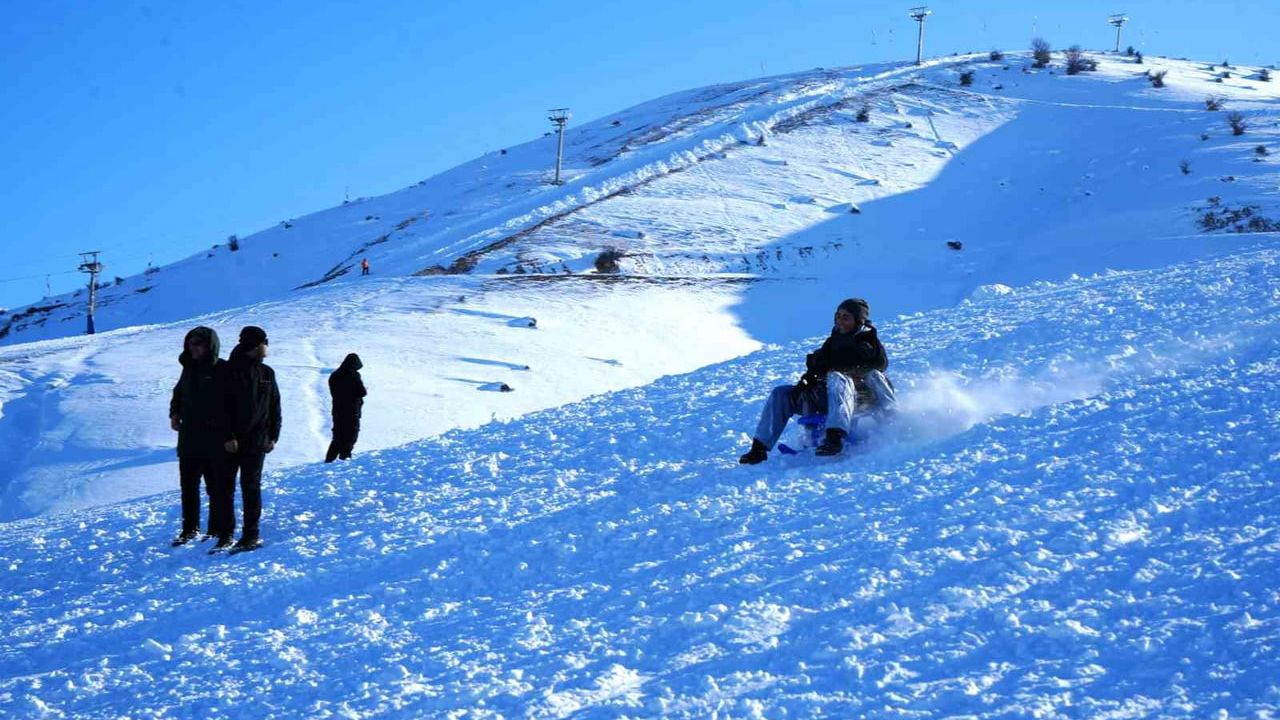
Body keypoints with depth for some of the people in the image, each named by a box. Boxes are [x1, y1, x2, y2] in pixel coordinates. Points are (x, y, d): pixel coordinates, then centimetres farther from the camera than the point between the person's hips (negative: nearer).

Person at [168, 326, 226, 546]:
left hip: (215, 442, -7)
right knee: (188, 486, 12)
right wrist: (174, 413, 10)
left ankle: (217, 530, 10)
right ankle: (190, 528, 23)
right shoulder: (190, 369, 12)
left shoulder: (222, 371, -9)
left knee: (216, 486, 2)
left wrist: (221, 422, -20)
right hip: (189, 439, 7)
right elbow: (179, 393, 26)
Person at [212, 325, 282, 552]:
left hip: (256, 442, 2)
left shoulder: (266, 373, 8)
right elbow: (222, 407, -8)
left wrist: (273, 436, 3)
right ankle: (225, 533, 11)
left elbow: (274, 407, 11)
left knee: (251, 486, 3)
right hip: (231, 442, -2)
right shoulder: (229, 372, -4)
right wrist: (228, 437, -15)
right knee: (225, 486, 3)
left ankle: (251, 534, 8)